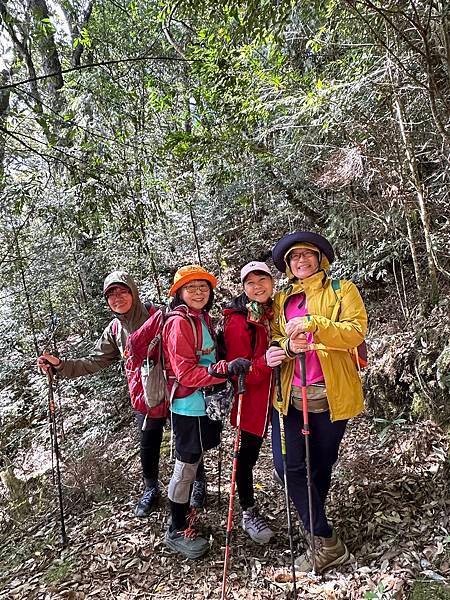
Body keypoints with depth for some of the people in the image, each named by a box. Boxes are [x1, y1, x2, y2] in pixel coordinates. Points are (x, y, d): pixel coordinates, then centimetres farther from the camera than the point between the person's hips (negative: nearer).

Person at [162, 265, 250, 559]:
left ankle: (185, 514, 37)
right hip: (188, 406, -8)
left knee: (193, 462, 19)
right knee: (186, 468, 5)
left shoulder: (203, 318, 9)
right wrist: (225, 369, -32)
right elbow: (186, 374, -23)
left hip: (204, 403, 8)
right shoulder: (179, 323, -18)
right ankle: (177, 531, 23)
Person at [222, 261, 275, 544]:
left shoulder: (275, 311, 4)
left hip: (276, 393, 6)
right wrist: (265, 362, -35)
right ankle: (249, 513, 27)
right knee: (248, 454, 8)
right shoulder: (238, 321, -16)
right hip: (252, 397, -6)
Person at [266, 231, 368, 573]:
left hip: (331, 395, -2)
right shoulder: (282, 300, 14)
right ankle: (327, 542, 11)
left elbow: (357, 330, -9)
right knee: (288, 465, -5)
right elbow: (275, 339, 12)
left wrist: (313, 323, -23)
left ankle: (315, 528, 29)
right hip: (290, 394, 3)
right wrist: (287, 346, -12)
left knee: (321, 465, 10)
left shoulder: (342, 290, 4)